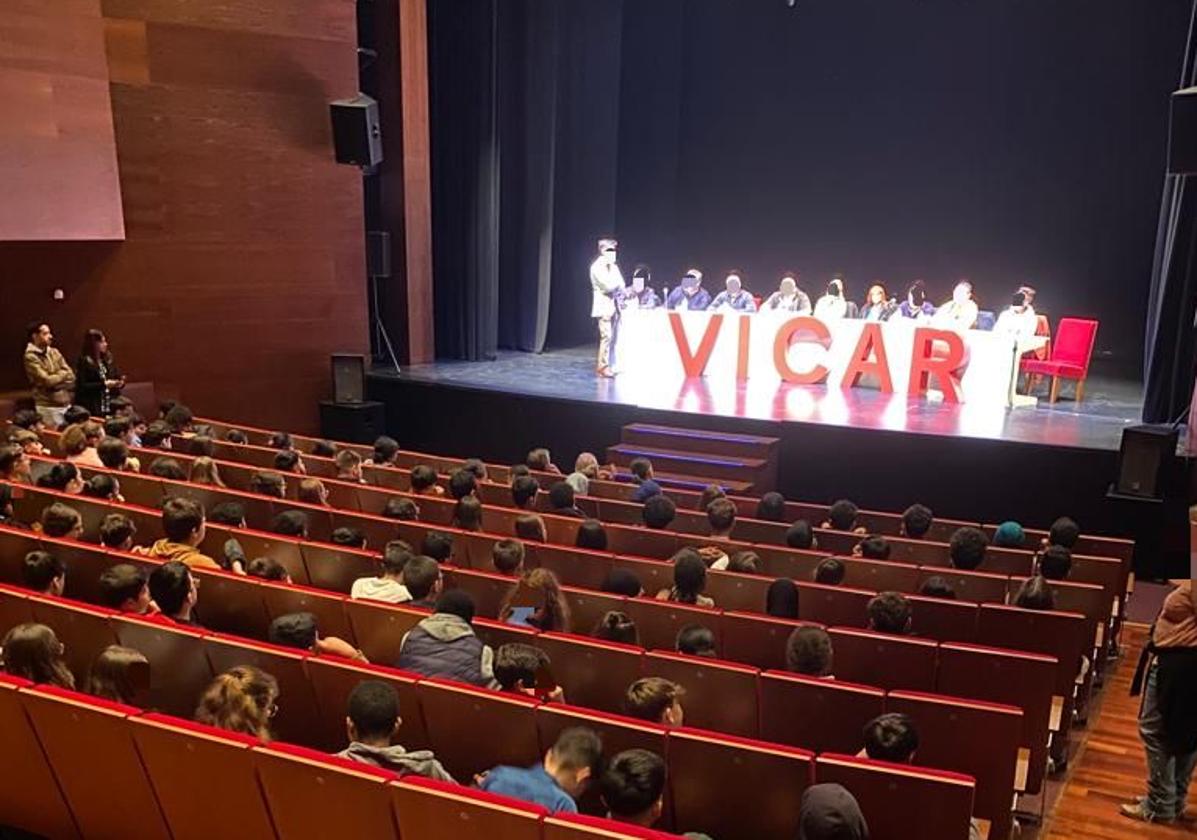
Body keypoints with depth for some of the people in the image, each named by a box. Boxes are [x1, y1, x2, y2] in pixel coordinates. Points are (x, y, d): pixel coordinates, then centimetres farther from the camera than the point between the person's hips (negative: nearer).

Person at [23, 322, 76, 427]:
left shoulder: (54, 352, 10)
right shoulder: (31, 357, -10)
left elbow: (71, 376, 5)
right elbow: (47, 381, -17)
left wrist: (56, 379, -11)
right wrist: (63, 374, -1)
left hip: (66, 403, 6)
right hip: (48, 406, -6)